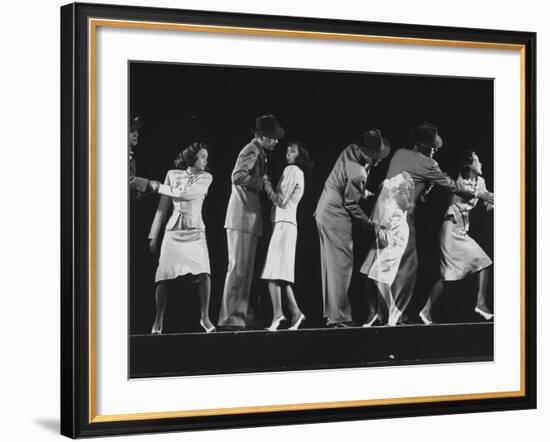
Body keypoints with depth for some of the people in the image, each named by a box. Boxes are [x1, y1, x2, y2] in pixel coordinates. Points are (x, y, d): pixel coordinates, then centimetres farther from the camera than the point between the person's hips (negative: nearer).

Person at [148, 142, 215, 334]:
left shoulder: (206, 177, 6)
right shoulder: (173, 174, 8)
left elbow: (187, 194, -10)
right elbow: (163, 207, 10)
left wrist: (160, 187, 1)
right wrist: (153, 235, 8)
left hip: (195, 232, 0)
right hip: (173, 230, 0)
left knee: (204, 273, -17)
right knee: (163, 276, -5)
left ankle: (205, 317, -9)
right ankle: (158, 320, 6)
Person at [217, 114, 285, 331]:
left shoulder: (258, 152, 21)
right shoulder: (252, 151, -10)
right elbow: (238, 176, -25)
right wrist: (261, 182, -15)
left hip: (249, 218, 10)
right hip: (242, 217, -10)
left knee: (244, 270, 10)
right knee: (238, 268, -11)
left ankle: (238, 316, 13)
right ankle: (230, 318, -11)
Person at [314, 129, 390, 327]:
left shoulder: (350, 151, 0)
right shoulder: (358, 173, -24)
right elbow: (351, 204, -16)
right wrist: (369, 223, -4)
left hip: (324, 213, 9)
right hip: (336, 218, -9)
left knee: (331, 265, 13)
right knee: (341, 266, -6)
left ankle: (330, 312, 19)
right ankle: (338, 317, -7)